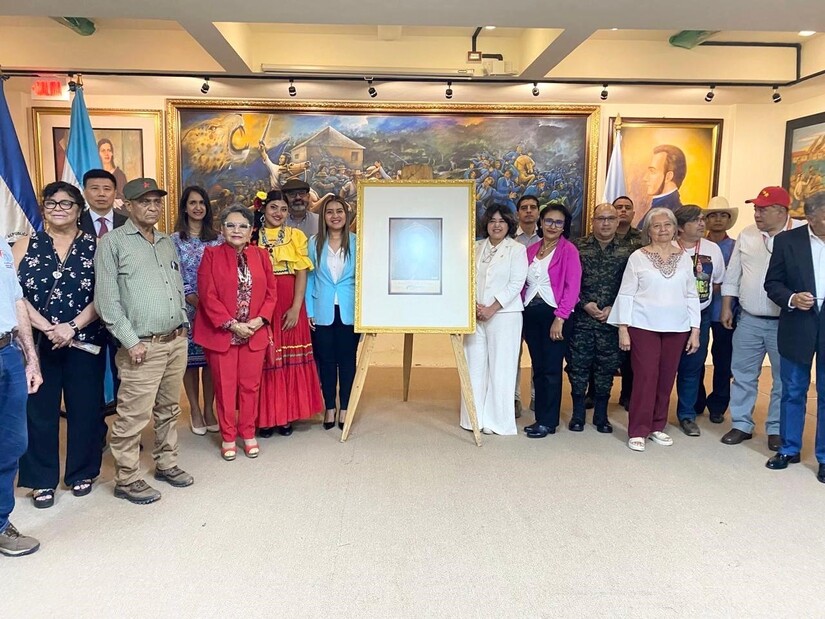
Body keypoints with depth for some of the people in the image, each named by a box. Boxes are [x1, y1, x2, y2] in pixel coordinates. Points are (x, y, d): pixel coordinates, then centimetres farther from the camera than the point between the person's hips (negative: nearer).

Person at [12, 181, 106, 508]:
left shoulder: (94, 247, 3)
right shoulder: (25, 246, 6)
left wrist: (72, 326, -16)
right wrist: (48, 328, -14)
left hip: (84, 342, -1)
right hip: (36, 342, 1)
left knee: (85, 409, 6)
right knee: (39, 410, 6)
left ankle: (82, 472, 23)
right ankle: (42, 480, 20)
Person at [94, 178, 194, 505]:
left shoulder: (168, 243, 16)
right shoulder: (113, 242, -4)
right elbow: (106, 299, -10)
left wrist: (183, 324, 11)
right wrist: (131, 341, -14)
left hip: (176, 342, 6)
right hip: (142, 346, -6)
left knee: (169, 410, 16)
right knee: (133, 417, -2)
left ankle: (166, 464, 30)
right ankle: (127, 479, 12)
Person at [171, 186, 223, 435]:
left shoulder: (217, 239, 8)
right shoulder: (175, 240, 3)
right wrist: (194, 300, -13)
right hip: (187, 308, -1)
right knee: (190, 358, 3)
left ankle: (208, 409, 15)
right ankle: (195, 411, 15)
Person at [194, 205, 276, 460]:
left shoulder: (261, 255, 5)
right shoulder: (211, 254, -4)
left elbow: (270, 293, 5)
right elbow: (207, 295, -10)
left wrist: (260, 320, -10)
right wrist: (232, 324, -15)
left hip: (254, 332, 3)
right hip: (221, 332, -2)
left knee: (250, 385, 10)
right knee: (225, 387, 7)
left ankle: (248, 434, 25)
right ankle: (228, 437, 22)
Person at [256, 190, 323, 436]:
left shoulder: (296, 236, 7)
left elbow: (302, 274, 1)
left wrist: (296, 307, -10)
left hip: (290, 306, 1)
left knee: (290, 360, 4)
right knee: (264, 360, 2)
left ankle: (286, 416, 16)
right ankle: (265, 417, 12)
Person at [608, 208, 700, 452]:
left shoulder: (684, 258, 8)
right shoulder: (638, 257, -1)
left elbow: (692, 296, 10)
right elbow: (625, 295, -2)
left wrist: (695, 329, 6)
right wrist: (623, 329, -7)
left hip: (676, 328, 3)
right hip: (644, 327, -3)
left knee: (666, 379, 8)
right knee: (645, 377, -4)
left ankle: (657, 426, 22)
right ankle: (638, 431, 5)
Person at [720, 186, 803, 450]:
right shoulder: (747, 235, 4)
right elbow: (732, 275, 10)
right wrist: (726, 307, 8)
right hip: (749, 320, 3)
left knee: (784, 379, 8)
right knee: (743, 374, 9)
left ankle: (777, 429, 22)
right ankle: (741, 424, 22)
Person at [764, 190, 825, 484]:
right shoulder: (787, 240, -3)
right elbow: (772, 283, 0)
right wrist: (791, 299, -18)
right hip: (798, 327, 0)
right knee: (793, 392, 11)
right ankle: (789, 449, 26)